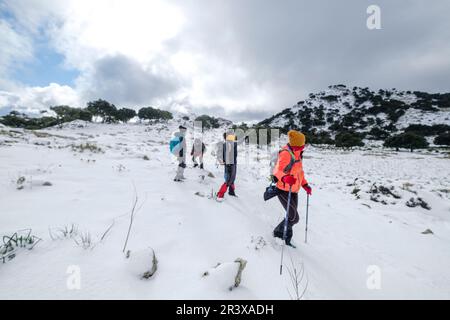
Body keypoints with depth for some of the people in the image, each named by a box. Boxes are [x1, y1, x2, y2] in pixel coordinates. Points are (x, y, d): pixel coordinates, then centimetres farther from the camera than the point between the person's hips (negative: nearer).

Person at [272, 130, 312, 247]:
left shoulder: (297, 154, 9)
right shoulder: (286, 154, -21)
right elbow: (277, 171, -30)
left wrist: (305, 185, 16)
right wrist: (285, 178, -50)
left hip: (294, 191, 9)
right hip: (284, 191, -9)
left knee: (292, 216, 17)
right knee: (294, 217, -7)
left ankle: (286, 239, 36)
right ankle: (278, 233, 18)